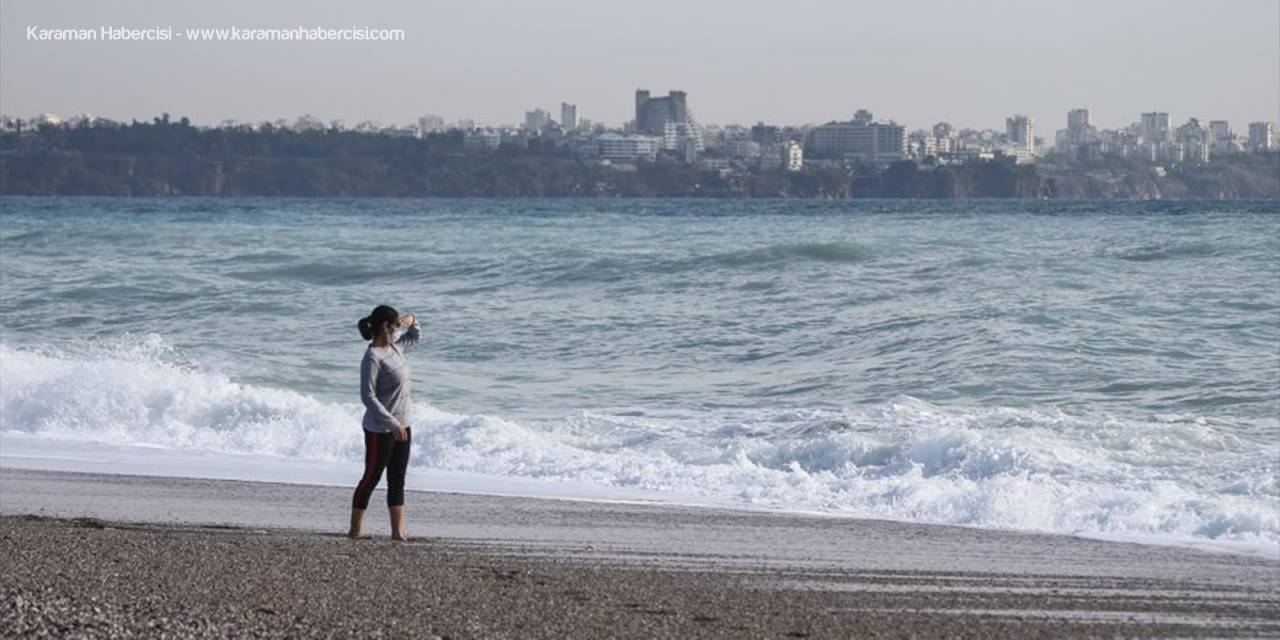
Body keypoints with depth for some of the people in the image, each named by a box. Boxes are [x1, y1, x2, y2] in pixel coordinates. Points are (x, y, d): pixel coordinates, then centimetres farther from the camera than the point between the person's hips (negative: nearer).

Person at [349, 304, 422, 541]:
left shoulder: (394, 346, 7)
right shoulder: (373, 357, -19)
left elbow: (415, 337, 28)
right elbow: (367, 396, -22)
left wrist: (411, 320, 5)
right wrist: (392, 424, -24)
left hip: (400, 426, 9)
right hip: (380, 429, -9)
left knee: (397, 481, 9)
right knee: (371, 478, 1)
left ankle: (398, 532, 12)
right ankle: (354, 531, 11)